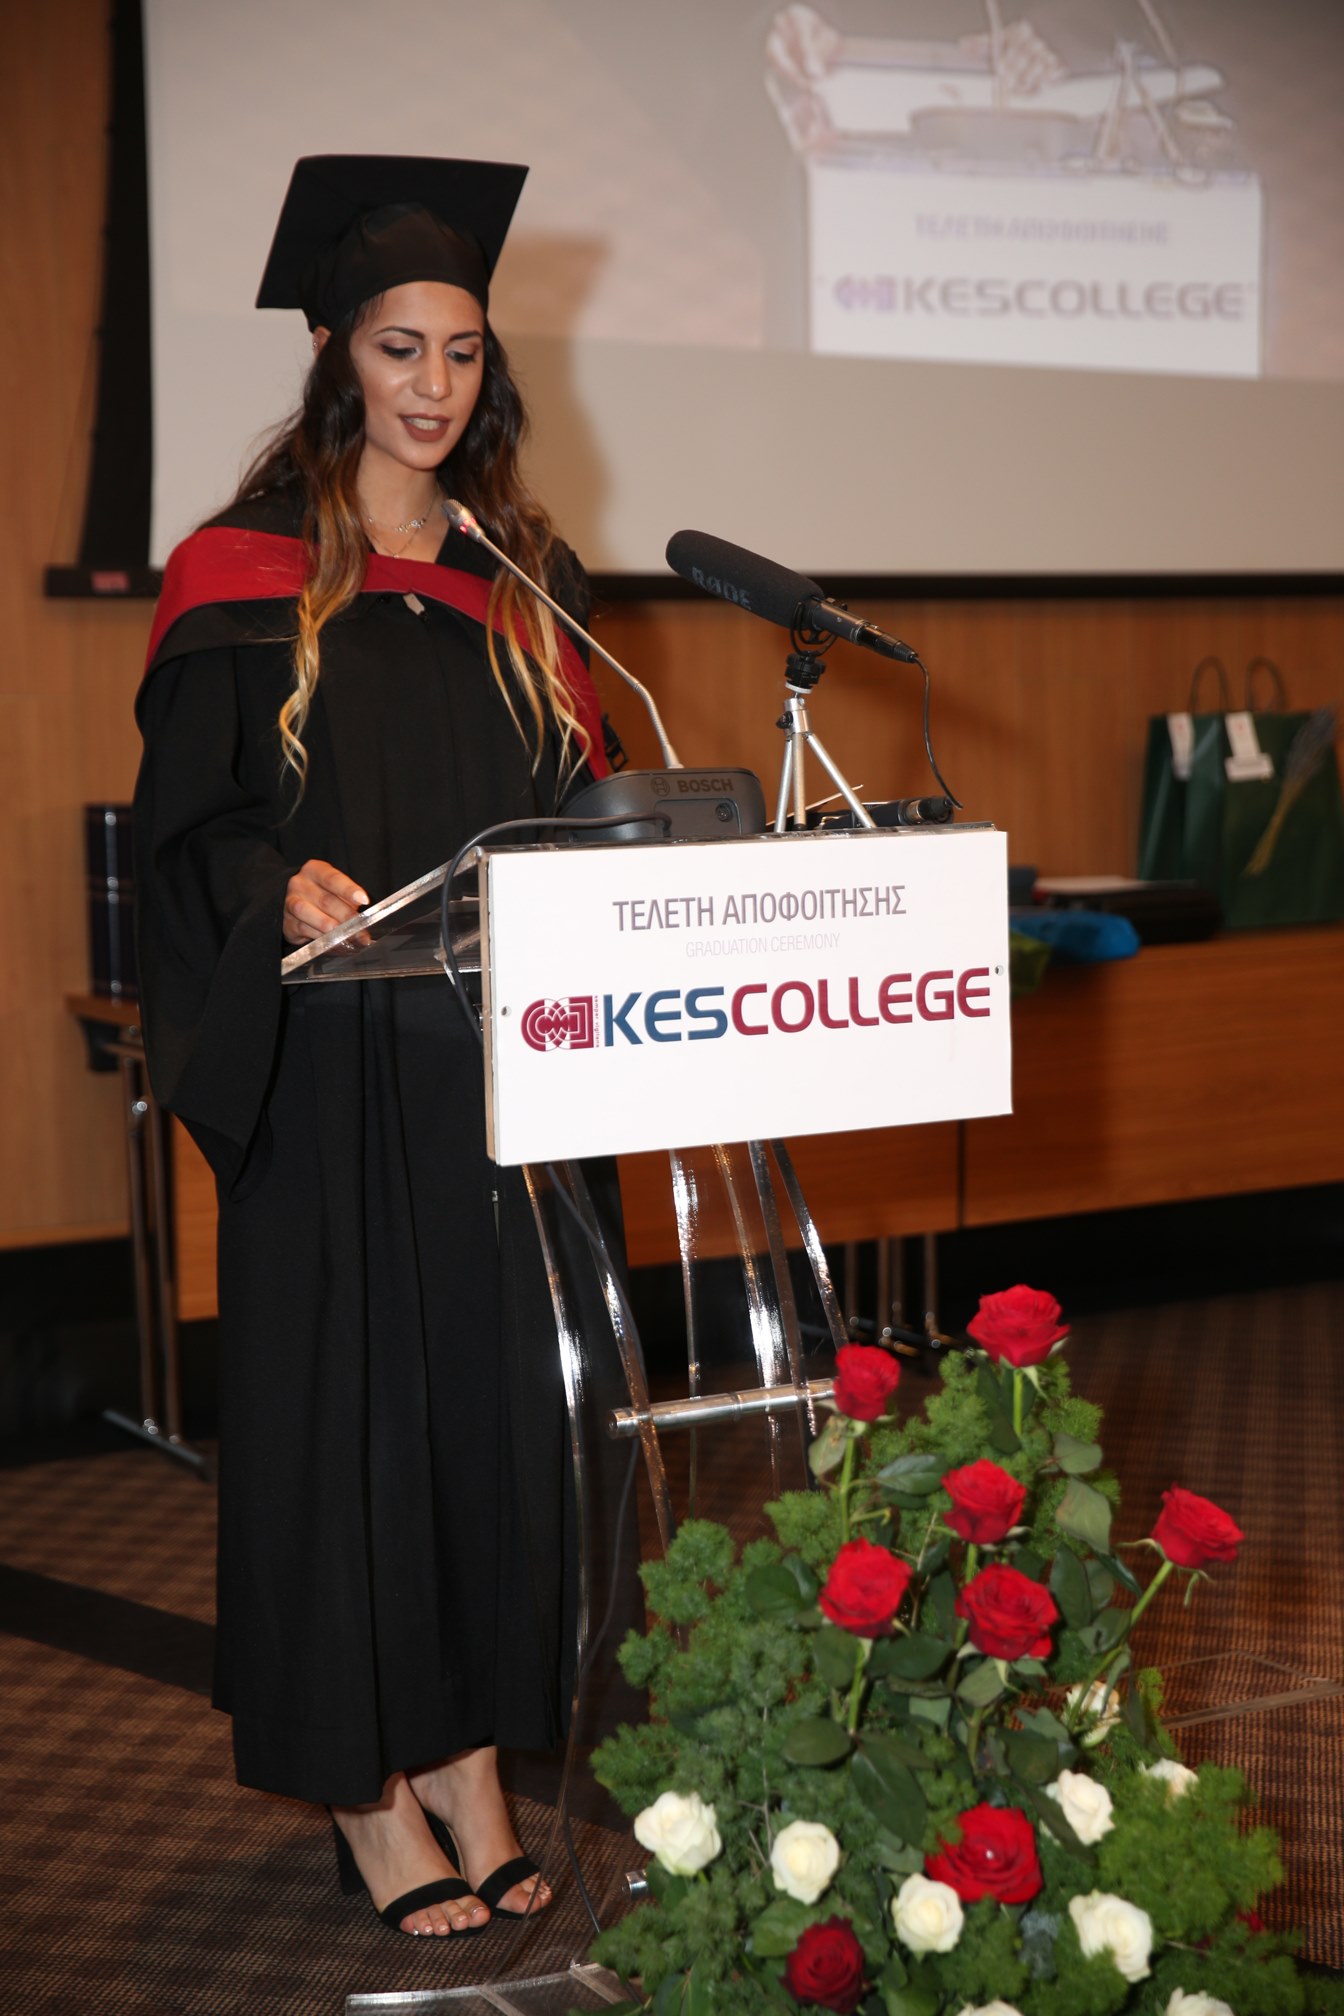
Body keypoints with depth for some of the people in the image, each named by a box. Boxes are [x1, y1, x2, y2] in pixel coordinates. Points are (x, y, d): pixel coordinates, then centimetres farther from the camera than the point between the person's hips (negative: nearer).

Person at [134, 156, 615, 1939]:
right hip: (333, 1070, -4)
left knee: (494, 1382, 7)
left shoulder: (518, 578, 12)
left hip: (501, 1057, 4)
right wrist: (285, 887, -24)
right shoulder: (248, 580, -1)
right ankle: (373, 1803, 9)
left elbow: (578, 809, 14)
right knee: (345, 1390, -1)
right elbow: (184, 823, -5)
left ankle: (472, 1767, 18)